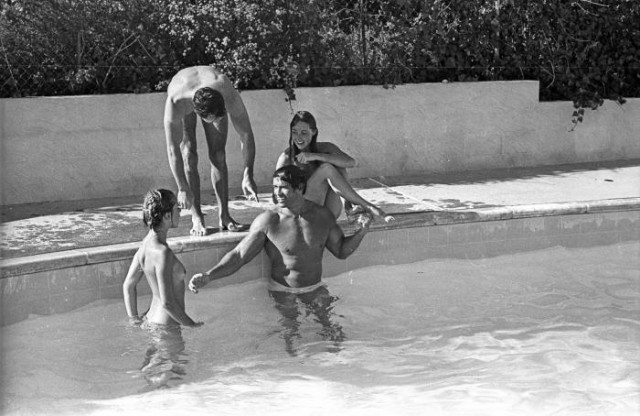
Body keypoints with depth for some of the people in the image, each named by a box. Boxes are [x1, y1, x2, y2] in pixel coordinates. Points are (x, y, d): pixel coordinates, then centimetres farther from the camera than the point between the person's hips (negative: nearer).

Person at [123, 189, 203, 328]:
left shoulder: (146, 243, 5)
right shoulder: (162, 252, -22)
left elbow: (128, 285, 14)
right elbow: (167, 303, -23)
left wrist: (134, 319, 16)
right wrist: (192, 324, -12)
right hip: (166, 327, -9)